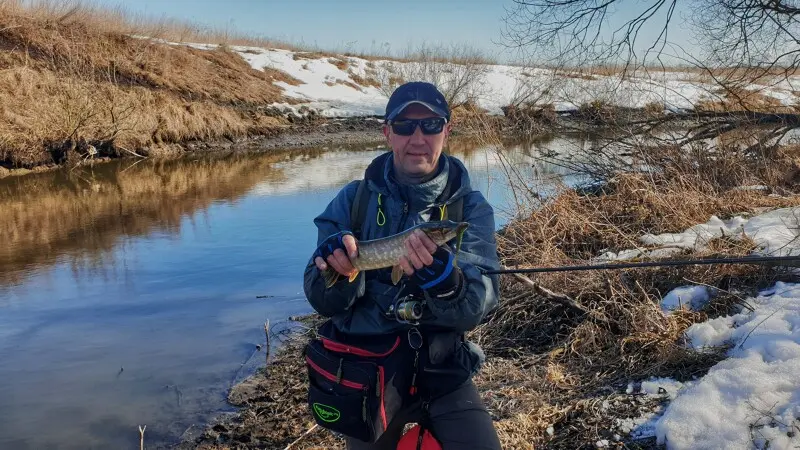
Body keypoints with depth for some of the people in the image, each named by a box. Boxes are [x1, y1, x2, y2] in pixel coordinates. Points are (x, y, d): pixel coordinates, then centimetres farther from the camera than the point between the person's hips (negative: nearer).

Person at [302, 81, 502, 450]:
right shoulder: (353, 199, -5)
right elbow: (323, 303, -7)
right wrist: (337, 273, -29)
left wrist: (442, 276, -36)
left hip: (442, 371, 0)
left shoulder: (471, 207, -6)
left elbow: (478, 306, -16)